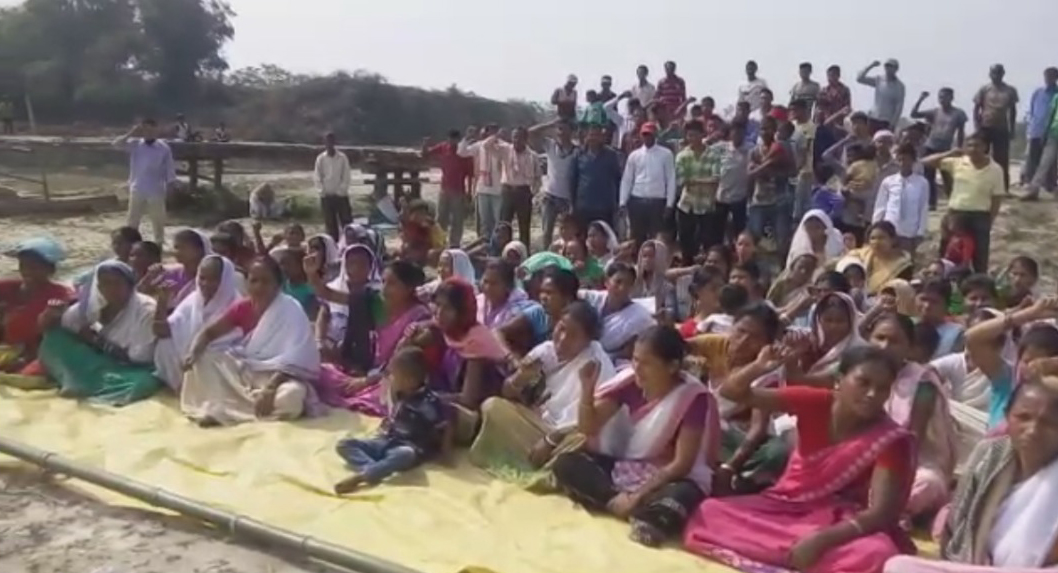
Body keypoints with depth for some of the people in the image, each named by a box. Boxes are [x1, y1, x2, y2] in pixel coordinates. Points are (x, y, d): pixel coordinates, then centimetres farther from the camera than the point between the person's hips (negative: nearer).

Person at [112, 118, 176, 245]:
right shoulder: (135, 144, 0)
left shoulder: (163, 148, -5)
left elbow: (170, 170, -2)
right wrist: (131, 133, -18)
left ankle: (160, 244, 24)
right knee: (132, 220, 9)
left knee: (158, 221, 10)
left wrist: (170, 189, -4)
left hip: (156, 192, -2)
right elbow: (117, 144, -12)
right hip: (137, 190, 2)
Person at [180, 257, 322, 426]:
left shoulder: (291, 311, -16)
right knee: (201, 359, -10)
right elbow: (209, 332, 6)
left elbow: (293, 361, -23)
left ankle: (222, 411, -25)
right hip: (244, 370, 5)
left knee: (291, 396, -39)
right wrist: (194, 352, -17)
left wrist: (270, 390, -37)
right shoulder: (242, 307, -1)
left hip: (280, 377, -5)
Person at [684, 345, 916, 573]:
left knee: (878, 554, -37)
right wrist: (758, 368, -27)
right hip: (783, 507, 3)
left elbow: (880, 513, -22)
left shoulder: (891, 440, -15)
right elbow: (732, 392, -6)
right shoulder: (815, 403, -9)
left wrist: (821, 538, -37)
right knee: (709, 512, -18)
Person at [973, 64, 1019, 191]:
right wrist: (977, 127, -10)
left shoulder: (1010, 90, 4)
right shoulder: (984, 89, -2)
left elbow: (1012, 110, 11)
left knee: (1002, 160, 0)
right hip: (985, 128, -1)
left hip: (1002, 129, 1)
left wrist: (1012, 129, 6)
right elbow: (976, 109, -1)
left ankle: (1004, 189, 5)